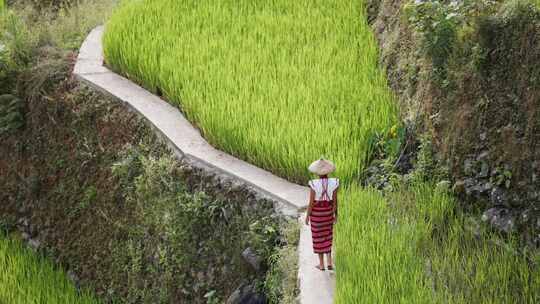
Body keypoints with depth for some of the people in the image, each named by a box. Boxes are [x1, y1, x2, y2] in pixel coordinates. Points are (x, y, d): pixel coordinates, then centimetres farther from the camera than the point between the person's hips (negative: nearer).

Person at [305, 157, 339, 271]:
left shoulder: (314, 184, -24)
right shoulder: (334, 183, -15)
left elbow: (311, 202, -17)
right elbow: (335, 200, -6)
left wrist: (307, 216, -3)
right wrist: (335, 214, 9)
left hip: (316, 212, -3)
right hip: (328, 212, 3)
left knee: (318, 237, 13)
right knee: (327, 236, 21)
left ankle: (321, 265, 22)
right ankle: (329, 263, 17)